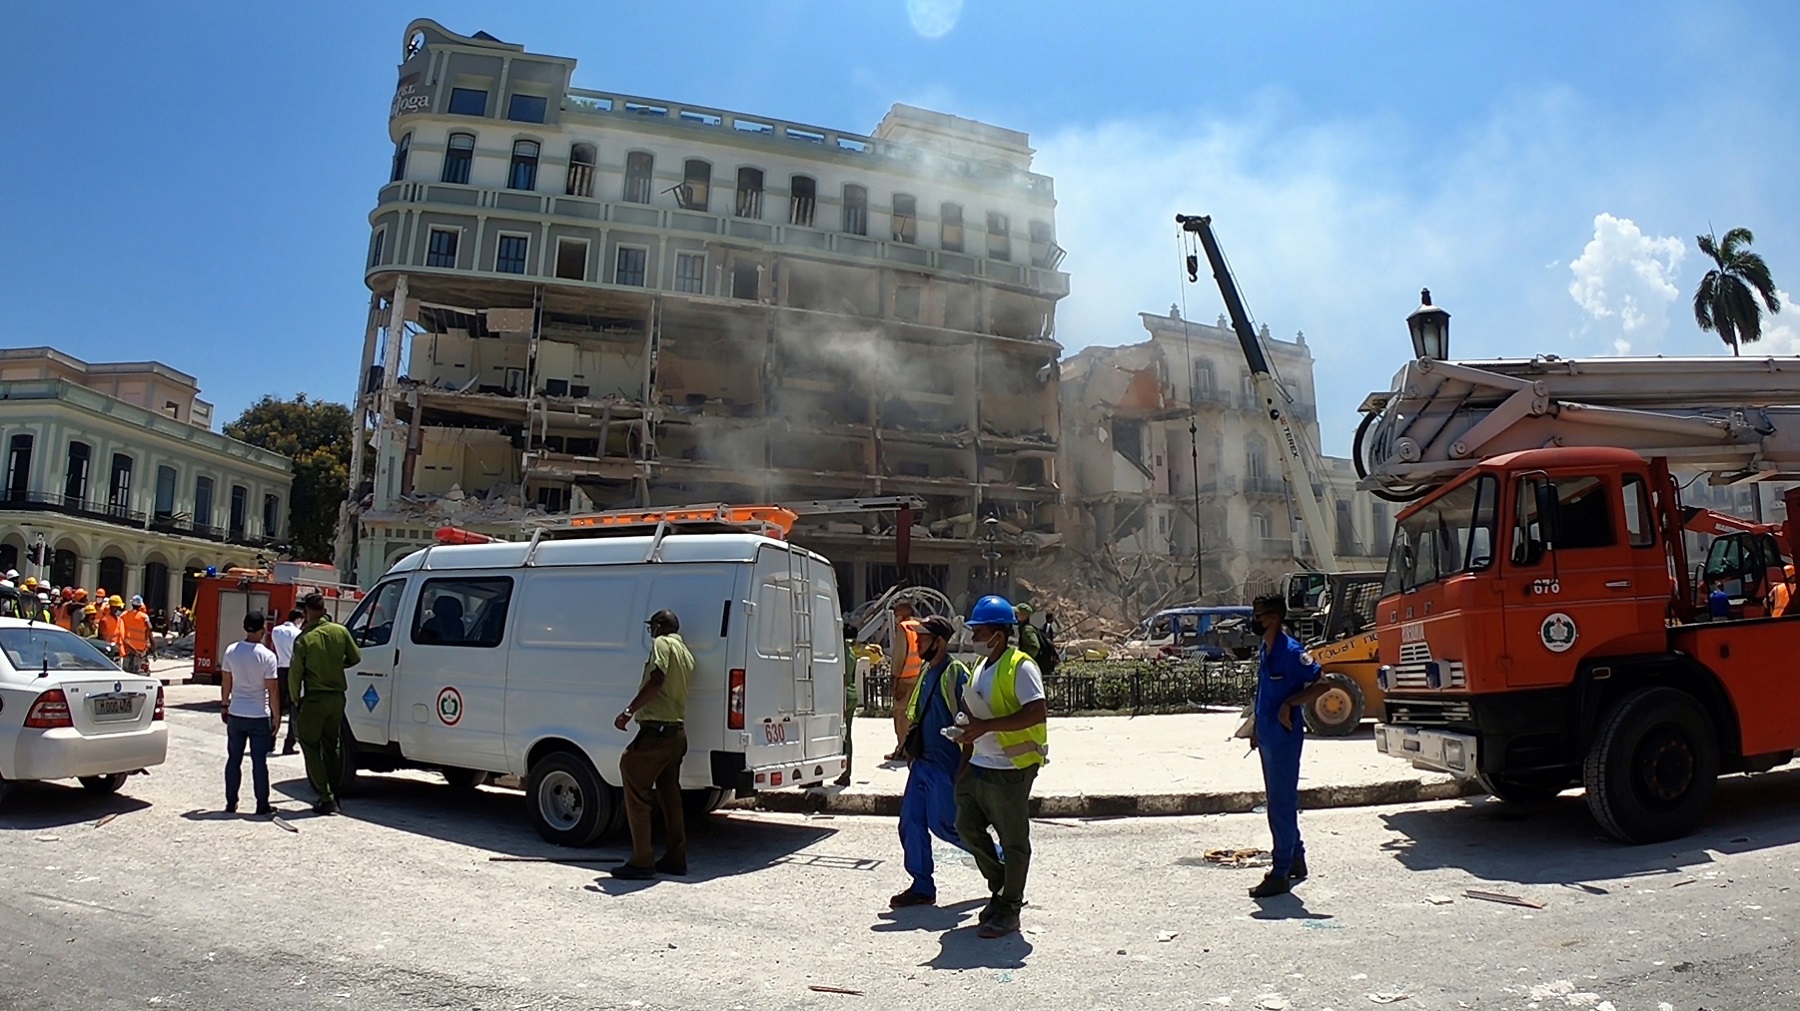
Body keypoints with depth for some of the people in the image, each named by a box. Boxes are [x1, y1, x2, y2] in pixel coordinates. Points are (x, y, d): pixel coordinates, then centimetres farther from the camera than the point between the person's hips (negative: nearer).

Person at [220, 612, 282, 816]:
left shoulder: (231, 651, -3)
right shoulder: (267, 656, -14)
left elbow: (225, 682, 6)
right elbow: (273, 690, -11)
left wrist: (224, 705, 20)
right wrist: (276, 716, -2)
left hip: (235, 714, 4)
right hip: (259, 716, -3)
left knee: (234, 759, 14)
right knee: (259, 761, 2)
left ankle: (231, 803, 19)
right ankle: (262, 805, 6)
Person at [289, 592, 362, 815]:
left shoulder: (304, 639, -13)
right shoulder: (340, 631, -2)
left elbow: (295, 673, -11)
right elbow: (355, 658, 9)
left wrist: (295, 700, 2)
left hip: (314, 699, -5)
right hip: (337, 698, 5)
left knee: (311, 746, 5)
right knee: (332, 746, 18)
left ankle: (326, 798, -2)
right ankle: (334, 794, 23)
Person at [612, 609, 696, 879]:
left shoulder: (662, 643, -6)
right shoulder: (686, 653, 20)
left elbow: (656, 681, -20)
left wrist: (629, 711, -19)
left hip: (656, 731, -9)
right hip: (678, 732, 9)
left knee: (636, 794, -3)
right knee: (669, 796, 15)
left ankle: (641, 862, -3)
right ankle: (675, 858, 19)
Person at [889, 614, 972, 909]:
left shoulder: (955, 673, -15)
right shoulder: (927, 672, 12)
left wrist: (965, 767, -19)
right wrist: (912, 753, 22)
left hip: (946, 766, -9)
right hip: (922, 763, 9)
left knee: (944, 825, -2)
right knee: (911, 823, 5)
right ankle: (922, 887, 16)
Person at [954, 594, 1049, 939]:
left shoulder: (1020, 666, -14)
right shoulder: (981, 668, 14)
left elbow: (1037, 712, -25)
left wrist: (987, 726, -26)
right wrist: (965, 762, 20)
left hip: (1010, 771, -9)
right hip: (978, 767, 9)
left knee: (1013, 841, 3)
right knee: (967, 827, 13)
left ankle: (1009, 910, 14)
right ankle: (1001, 888, 31)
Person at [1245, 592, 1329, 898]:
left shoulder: (1292, 652, -16)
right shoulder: (1264, 652, 11)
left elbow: (1322, 684, -18)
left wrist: (1289, 704, -21)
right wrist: (1256, 726, 18)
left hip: (1284, 737, -9)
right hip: (1268, 737, 9)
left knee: (1281, 804, -4)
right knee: (1279, 802, 17)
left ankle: (1281, 874, 3)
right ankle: (1296, 861, 31)